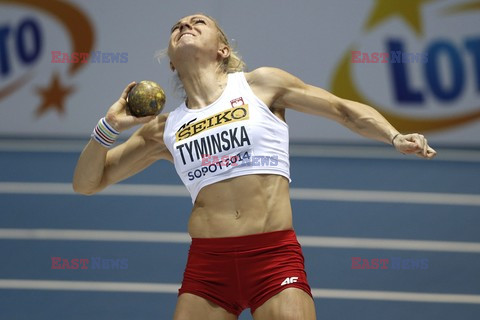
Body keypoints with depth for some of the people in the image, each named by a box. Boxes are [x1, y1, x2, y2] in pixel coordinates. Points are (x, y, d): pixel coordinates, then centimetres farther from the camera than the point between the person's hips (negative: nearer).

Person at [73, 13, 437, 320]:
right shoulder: (164, 129, 14)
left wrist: (396, 138, -4)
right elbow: (86, 183, 20)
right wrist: (109, 126, 3)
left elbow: (345, 110, 12)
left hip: (274, 255, -3)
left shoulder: (260, 84, 7)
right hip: (206, 264, 3)